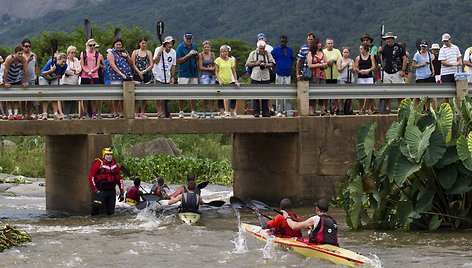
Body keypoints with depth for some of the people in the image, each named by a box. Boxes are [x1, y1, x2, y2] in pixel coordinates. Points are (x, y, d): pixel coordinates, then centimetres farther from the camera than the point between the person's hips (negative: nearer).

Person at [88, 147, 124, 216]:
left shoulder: (115, 165, 11)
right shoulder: (98, 163, -6)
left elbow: (119, 179, 19)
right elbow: (91, 177, -7)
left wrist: (122, 192, 14)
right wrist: (95, 190, -14)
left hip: (112, 190, 5)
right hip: (101, 190, -5)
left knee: (111, 212, 1)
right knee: (97, 206, -27)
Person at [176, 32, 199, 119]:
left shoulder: (194, 46, 11)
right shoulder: (180, 47, -5)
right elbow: (178, 61, -11)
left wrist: (196, 55, -2)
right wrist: (189, 55, -15)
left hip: (193, 73, 5)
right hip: (183, 74, -5)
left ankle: (193, 112, 11)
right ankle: (181, 112, 5)